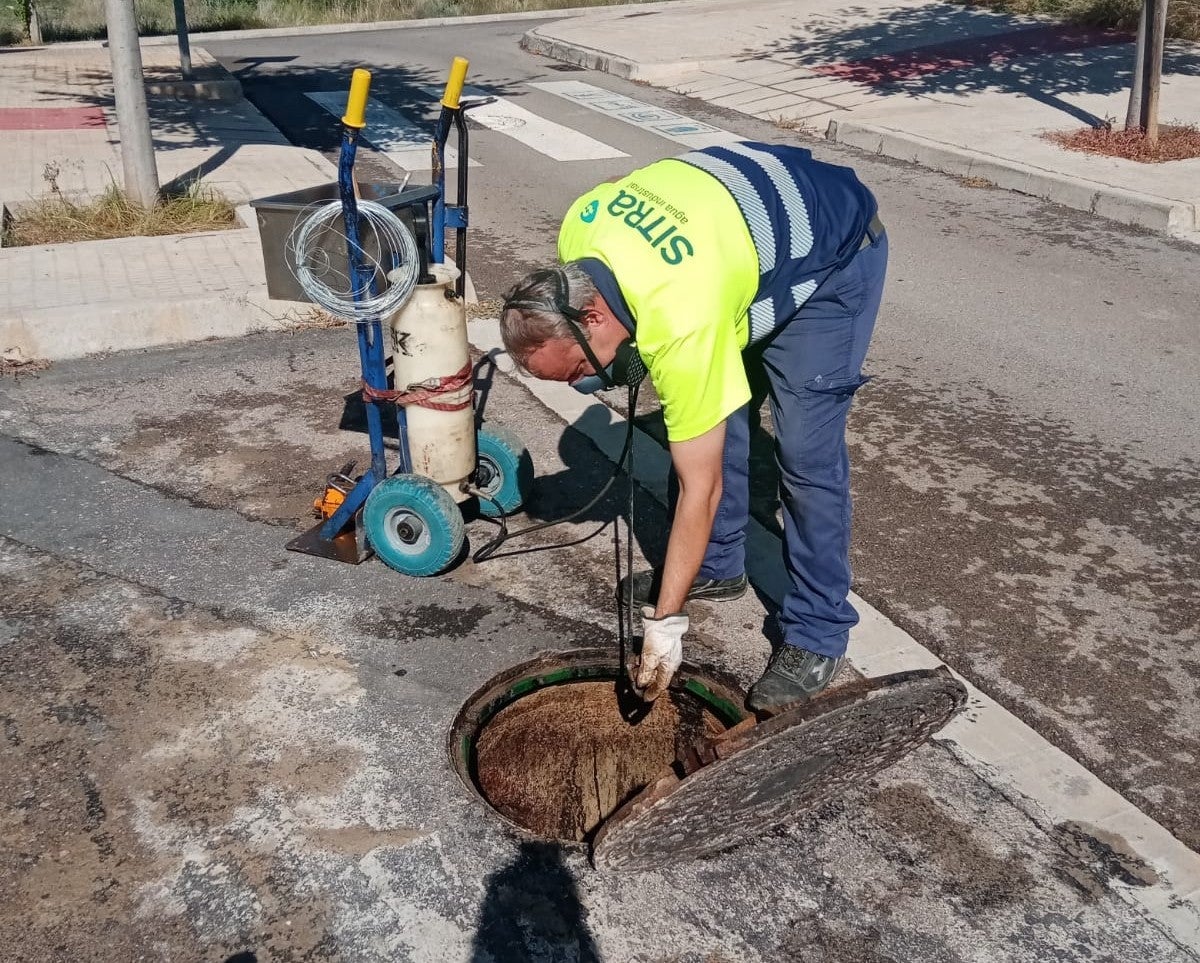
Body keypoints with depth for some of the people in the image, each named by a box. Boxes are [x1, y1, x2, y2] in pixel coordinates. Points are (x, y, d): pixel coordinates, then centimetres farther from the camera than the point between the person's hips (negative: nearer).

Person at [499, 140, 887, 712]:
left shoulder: (680, 324, -38)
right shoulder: (578, 234, -20)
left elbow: (700, 489, -30)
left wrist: (664, 623, -21)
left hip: (834, 255, -8)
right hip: (737, 224, 8)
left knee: (805, 452, -12)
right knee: (713, 419, 6)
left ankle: (817, 635, 0)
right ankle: (717, 567, 24)